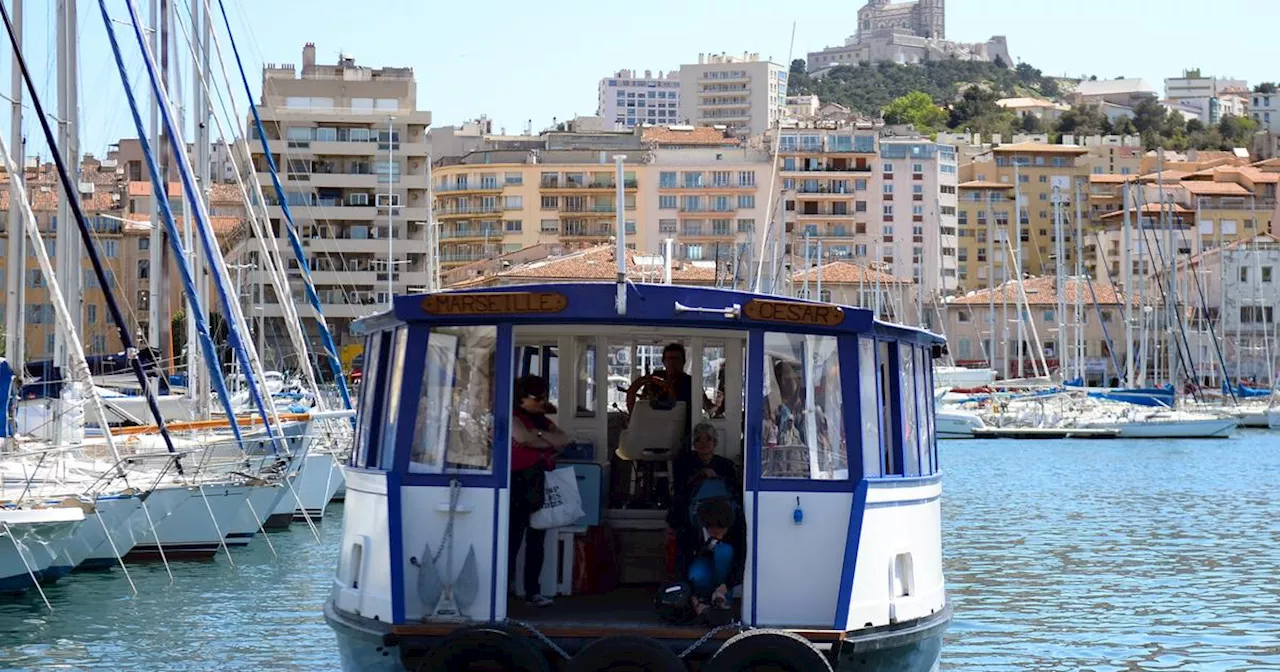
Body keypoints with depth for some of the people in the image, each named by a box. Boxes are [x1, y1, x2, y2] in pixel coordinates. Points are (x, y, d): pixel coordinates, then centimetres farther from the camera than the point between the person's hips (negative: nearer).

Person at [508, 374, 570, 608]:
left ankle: (533, 591, 8)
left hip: (541, 486, 7)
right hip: (519, 485, -7)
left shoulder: (542, 420, 21)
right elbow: (524, 437, -20)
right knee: (513, 538, -9)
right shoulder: (513, 417, -1)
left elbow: (564, 439, 7)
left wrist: (539, 435, -9)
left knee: (537, 541, 6)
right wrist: (550, 443, -3)